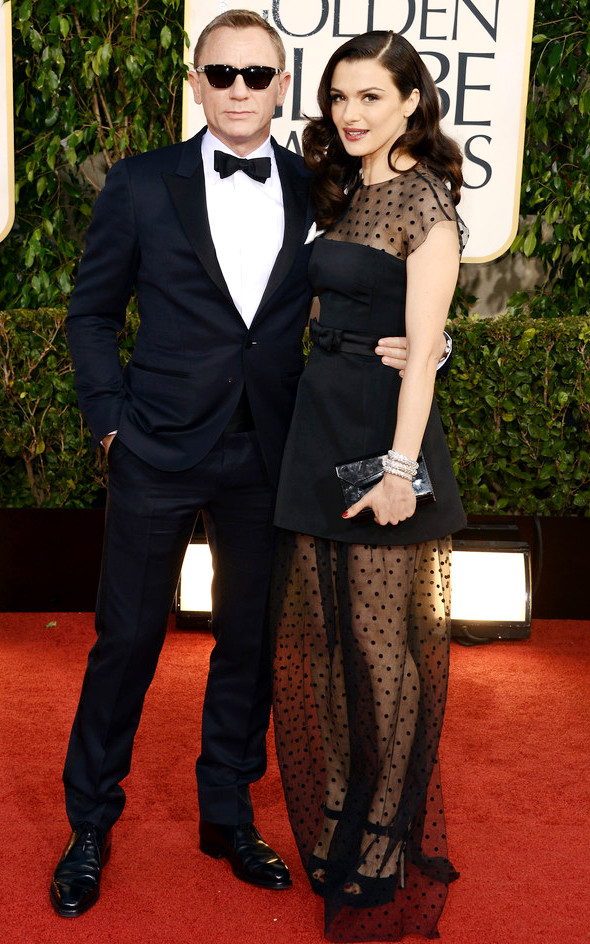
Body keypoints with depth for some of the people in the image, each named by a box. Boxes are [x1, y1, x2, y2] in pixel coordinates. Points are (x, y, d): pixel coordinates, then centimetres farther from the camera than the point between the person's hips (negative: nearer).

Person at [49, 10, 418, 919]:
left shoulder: (315, 190, 5)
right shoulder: (141, 185, 0)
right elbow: (93, 310, 5)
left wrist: (393, 347, -7)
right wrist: (110, 418, -3)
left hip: (269, 457, 2)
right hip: (159, 451, -2)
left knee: (250, 640, 12)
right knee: (127, 640, 7)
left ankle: (228, 816, 32)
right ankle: (90, 826, 26)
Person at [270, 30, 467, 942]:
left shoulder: (425, 201, -9)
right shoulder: (347, 195, 15)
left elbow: (422, 347, -15)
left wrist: (399, 466, -20)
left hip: (381, 429, -8)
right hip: (321, 422, 8)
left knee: (382, 642, 2)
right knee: (326, 633, 14)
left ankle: (387, 837, 20)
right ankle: (338, 807, 31)